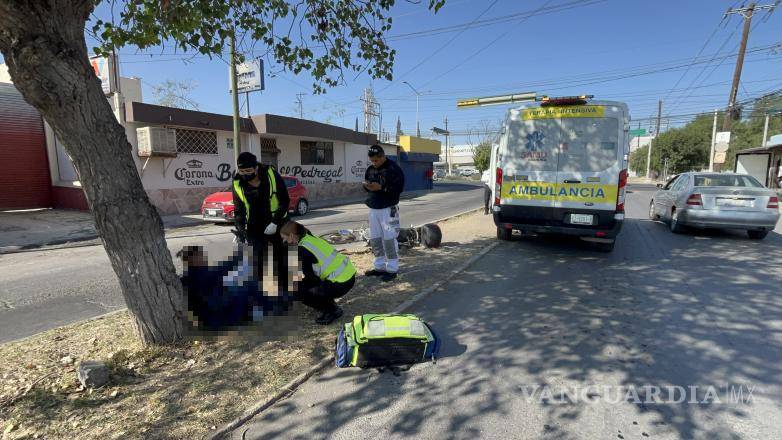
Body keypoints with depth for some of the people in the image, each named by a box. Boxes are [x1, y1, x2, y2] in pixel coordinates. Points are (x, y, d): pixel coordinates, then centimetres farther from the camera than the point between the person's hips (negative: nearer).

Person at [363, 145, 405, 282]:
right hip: (373, 209, 7)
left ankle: (392, 269, 3)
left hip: (388, 209, -7)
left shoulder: (393, 168, -9)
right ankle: (380, 267, 20)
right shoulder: (370, 169, 12)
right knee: (375, 239, 9)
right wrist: (367, 186, -3)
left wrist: (381, 187, -23)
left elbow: (399, 188, -15)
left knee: (389, 239, -6)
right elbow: (366, 185, 22)